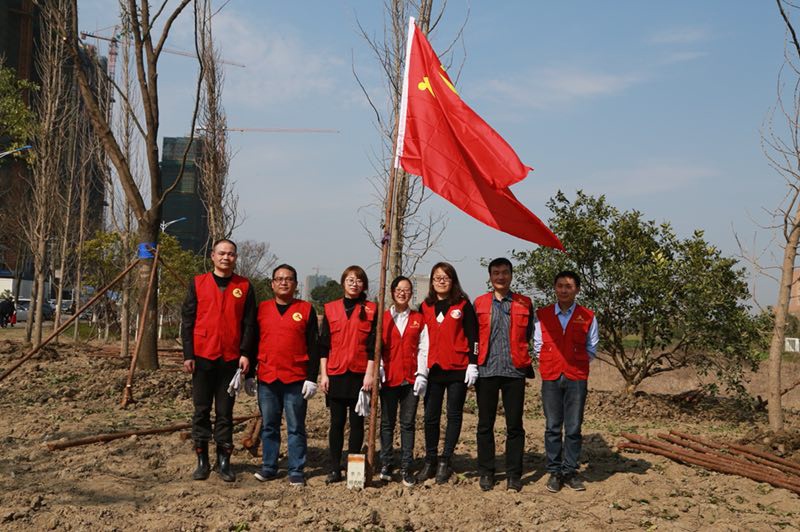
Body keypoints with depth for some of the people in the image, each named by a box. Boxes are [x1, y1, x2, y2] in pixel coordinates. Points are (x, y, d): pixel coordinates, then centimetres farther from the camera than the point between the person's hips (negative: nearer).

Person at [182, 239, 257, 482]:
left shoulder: (244, 287, 6)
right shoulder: (198, 284, 5)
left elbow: (249, 323, 5)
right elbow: (188, 321, 4)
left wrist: (245, 353, -6)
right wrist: (188, 355, -2)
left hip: (231, 359, 0)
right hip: (202, 357, 0)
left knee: (225, 412, 5)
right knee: (201, 410, 5)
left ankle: (224, 461, 13)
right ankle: (202, 461, 14)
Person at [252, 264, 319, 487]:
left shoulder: (306, 309, 3)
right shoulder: (262, 309, 10)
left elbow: (313, 347, 1)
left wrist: (312, 378, -5)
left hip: (296, 380, -3)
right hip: (266, 379, 3)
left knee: (296, 427, 2)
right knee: (268, 426, 10)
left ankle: (296, 471, 9)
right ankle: (269, 467, 21)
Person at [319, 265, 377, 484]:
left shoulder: (371, 310, 4)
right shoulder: (331, 309, 8)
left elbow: (373, 345, 0)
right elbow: (324, 344, 7)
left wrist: (369, 373, -7)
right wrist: (323, 374, 1)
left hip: (360, 374, -1)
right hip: (335, 374, 1)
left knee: (357, 422, 4)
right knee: (337, 422, 4)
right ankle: (335, 469, 10)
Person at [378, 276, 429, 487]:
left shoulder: (419, 319, 8)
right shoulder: (383, 318, 6)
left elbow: (423, 349, 4)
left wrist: (421, 374, -5)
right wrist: (378, 372, -8)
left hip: (411, 379, 0)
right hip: (388, 378, 0)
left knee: (408, 423, 3)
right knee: (387, 422, 5)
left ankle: (406, 468, 7)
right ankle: (386, 465, 14)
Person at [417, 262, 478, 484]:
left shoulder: (463, 305, 1)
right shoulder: (425, 307, 10)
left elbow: (472, 336, -2)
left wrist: (473, 364, -8)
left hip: (458, 369, -3)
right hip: (433, 370, 3)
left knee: (454, 416, 4)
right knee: (430, 416, 4)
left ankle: (444, 462, 10)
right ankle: (430, 461, 15)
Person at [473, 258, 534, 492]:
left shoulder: (524, 304, 8)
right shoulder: (479, 304, 9)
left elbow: (529, 336, 14)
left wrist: (524, 361, 10)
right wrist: (472, 366, 5)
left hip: (514, 371, 0)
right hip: (486, 370, 1)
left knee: (514, 425, 2)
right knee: (485, 424, 6)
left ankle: (514, 474, 11)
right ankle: (486, 472, 15)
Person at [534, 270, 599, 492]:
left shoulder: (587, 317, 4)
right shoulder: (542, 315, 6)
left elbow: (591, 349, 10)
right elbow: (537, 347, 11)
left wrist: (575, 363, 4)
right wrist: (551, 363, 6)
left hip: (577, 378, 0)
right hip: (550, 377, 1)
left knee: (574, 427, 3)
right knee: (553, 427, 4)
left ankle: (570, 471, 13)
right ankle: (554, 472, 12)